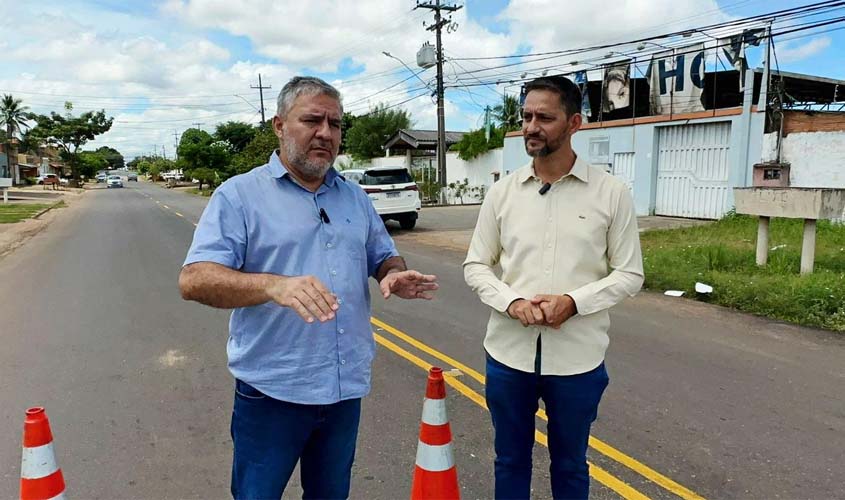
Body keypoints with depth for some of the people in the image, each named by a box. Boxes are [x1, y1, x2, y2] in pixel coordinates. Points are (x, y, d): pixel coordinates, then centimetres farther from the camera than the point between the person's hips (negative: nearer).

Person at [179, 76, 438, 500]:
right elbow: (194, 280, -17)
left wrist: (394, 275, -10)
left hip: (347, 387, 5)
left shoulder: (354, 197, 9)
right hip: (272, 390, -4)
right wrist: (274, 285, -36)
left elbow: (383, 257, 16)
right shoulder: (239, 194, -8)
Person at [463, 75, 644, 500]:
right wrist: (511, 301, -15)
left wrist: (574, 301, -18)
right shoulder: (502, 192, 0)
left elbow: (629, 274, -2)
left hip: (578, 358, -1)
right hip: (508, 352, 2)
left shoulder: (611, 193, -5)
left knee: (569, 465, 19)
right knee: (510, 460, 19)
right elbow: (475, 266, 4)